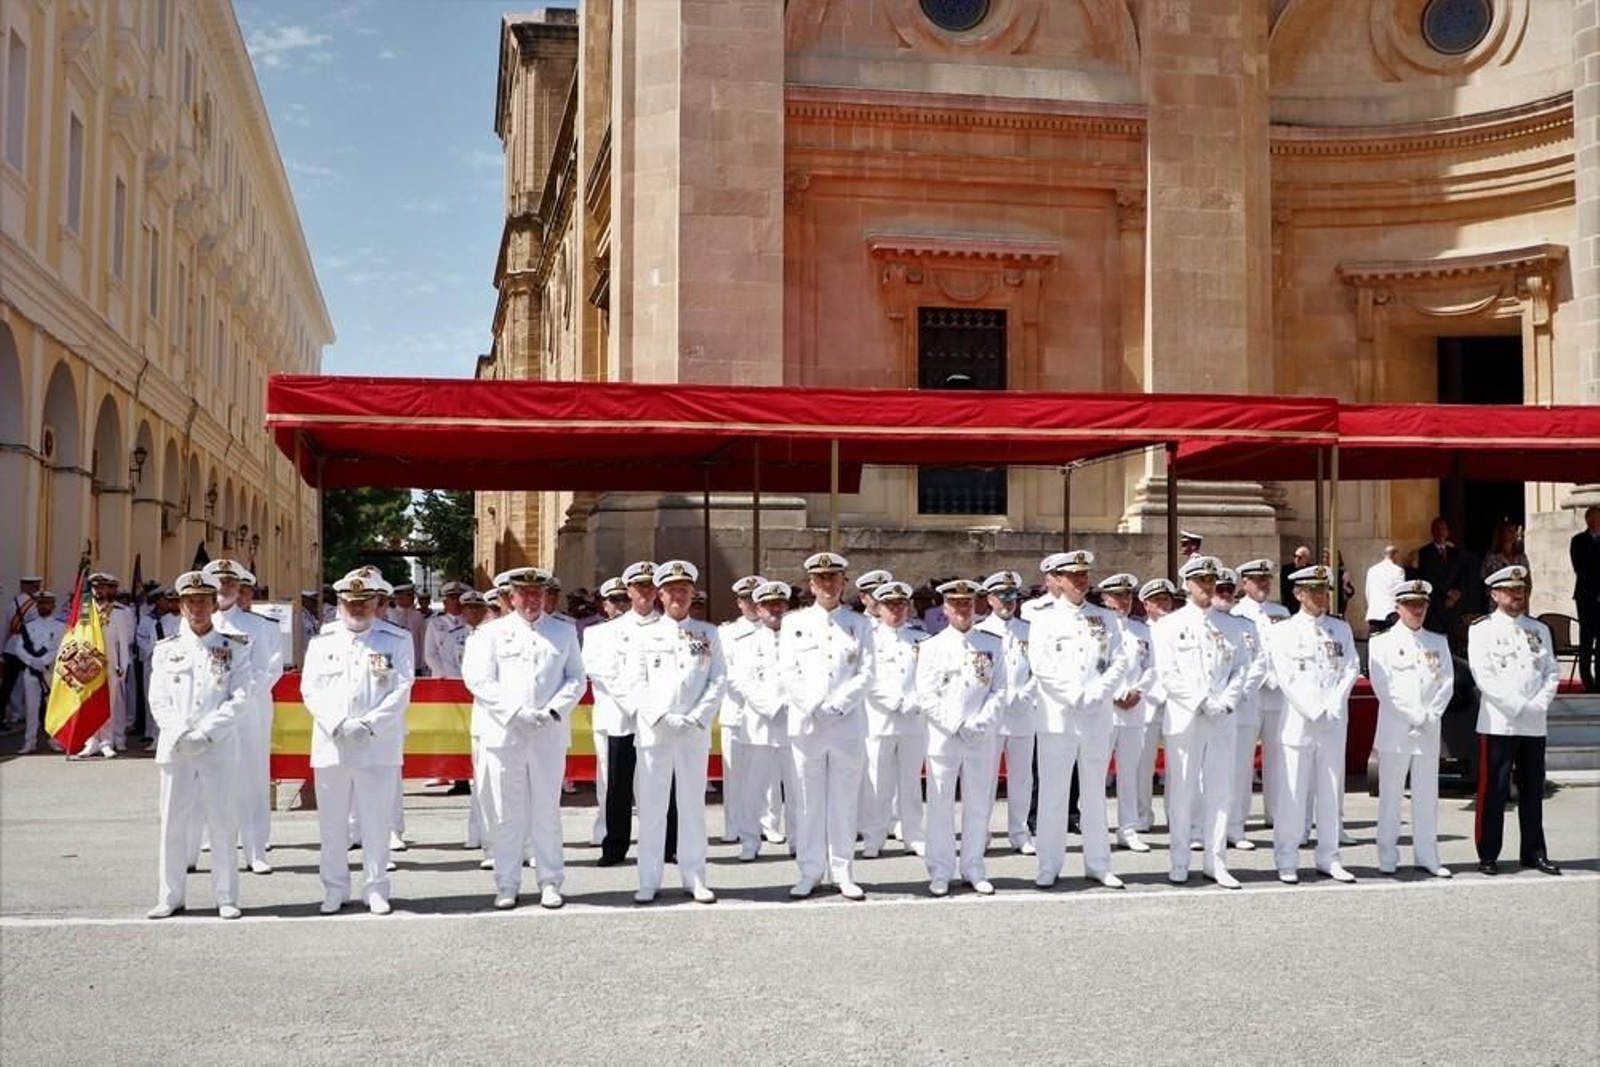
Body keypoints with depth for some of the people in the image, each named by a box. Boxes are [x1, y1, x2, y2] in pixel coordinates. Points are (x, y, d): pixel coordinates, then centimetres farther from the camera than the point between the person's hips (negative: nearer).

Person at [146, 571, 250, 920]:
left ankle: (226, 898, 8)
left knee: (222, 823, 0)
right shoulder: (166, 650, 10)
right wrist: (181, 734, -11)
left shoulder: (233, 649, 4)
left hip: (219, 748, -2)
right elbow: (159, 701, 4)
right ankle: (171, 897, 15)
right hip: (175, 748, 2)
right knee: (174, 823, 6)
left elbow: (238, 700, -3)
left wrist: (205, 733, -14)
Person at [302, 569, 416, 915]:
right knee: (332, 823, 7)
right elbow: (310, 689, 3)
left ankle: (376, 889, 13)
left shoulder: (397, 641, 5)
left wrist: (368, 725, -13)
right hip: (331, 747, 2)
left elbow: (401, 691, -3)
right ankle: (334, 890, 18)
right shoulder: (321, 642, 10)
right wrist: (337, 725, -11)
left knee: (377, 822, 2)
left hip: (378, 747, -2)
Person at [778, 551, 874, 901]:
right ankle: (810, 872, 10)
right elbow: (787, 673, 1)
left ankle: (843, 873, 10)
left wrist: (837, 705, -10)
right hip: (806, 724, 0)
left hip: (849, 724, 0)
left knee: (845, 801, 3)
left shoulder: (860, 624, 10)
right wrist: (814, 708, -9)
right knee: (808, 801, 2)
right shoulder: (794, 622, 8)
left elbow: (865, 673, 2)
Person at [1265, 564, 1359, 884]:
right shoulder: (1283, 631, 2)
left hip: (1334, 723, 4)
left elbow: (1351, 669, 6)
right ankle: (1287, 862, 2)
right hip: (1297, 722, -4)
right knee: (1292, 793, -4)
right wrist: (1314, 711, -12)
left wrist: (1334, 705, -8)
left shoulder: (1341, 629, 14)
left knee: (1331, 792, 7)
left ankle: (1329, 859, 14)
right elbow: (1285, 677, -6)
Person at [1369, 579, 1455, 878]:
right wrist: (1414, 716, -11)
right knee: (1391, 796, 0)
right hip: (1395, 730, -4)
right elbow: (1383, 687, -7)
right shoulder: (1382, 643, 1)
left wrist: (1430, 715, -8)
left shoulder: (1438, 643, 14)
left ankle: (1427, 857, 13)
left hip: (1429, 732, 4)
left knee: (1427, 796, 6)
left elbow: (1447, 683, 6)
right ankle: (1387, 858, 6)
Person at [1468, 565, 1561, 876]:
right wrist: (1518, 706, -14)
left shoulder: (1539, 630, 14)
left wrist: (1539, 704, -7)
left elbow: (1552, 673, 9)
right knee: (1493, 792, -2)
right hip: (1498, 724, -4)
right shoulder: (1481, 630, 0)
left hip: (1535, 725, 4)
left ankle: (1534, 853, 17)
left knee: (1532, 791, 9)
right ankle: (1488, 855, 4)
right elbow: (1483, 676, -9)